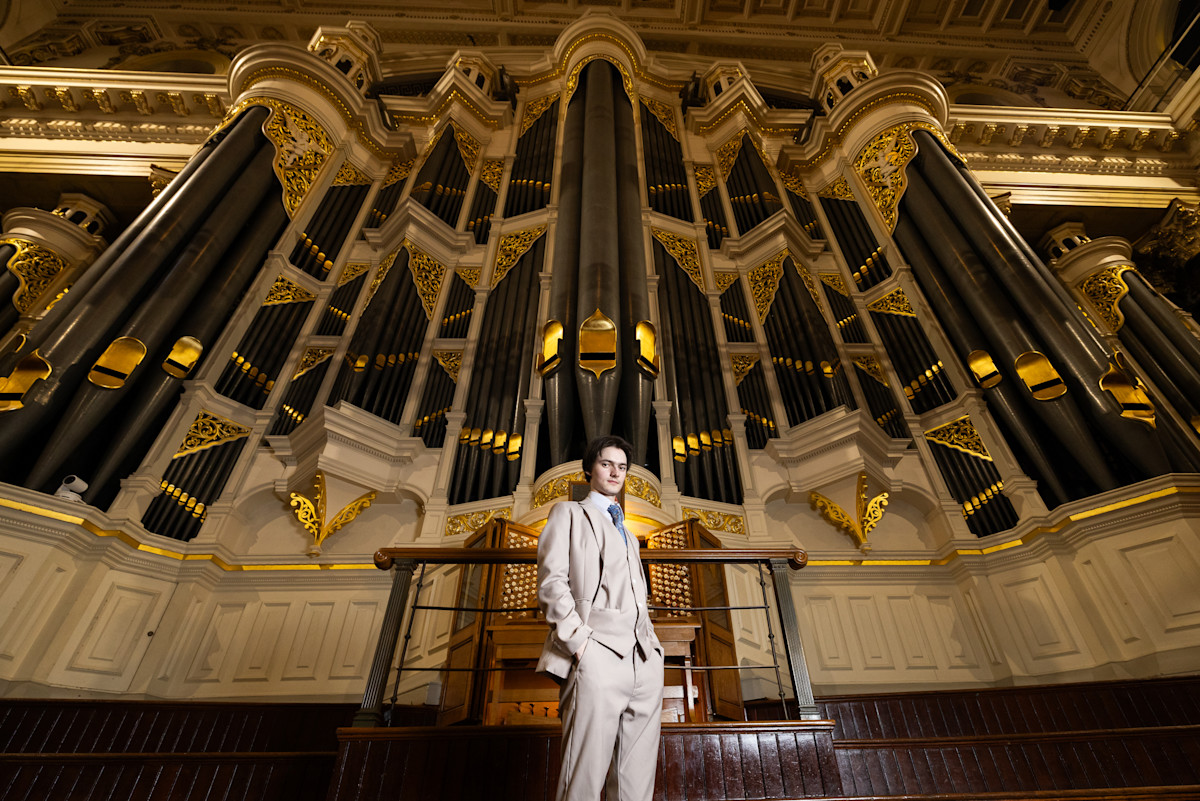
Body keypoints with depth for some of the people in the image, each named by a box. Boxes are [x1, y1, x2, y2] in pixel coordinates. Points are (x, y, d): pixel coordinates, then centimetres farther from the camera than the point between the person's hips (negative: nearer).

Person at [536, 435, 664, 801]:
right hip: (598, 657, -6)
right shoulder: (569, 513, 9)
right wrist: (579, 640, -14)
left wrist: (652, 646, 11)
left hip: (643, 661, 6)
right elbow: (551, 582, -4)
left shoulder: (627, 533, 29)